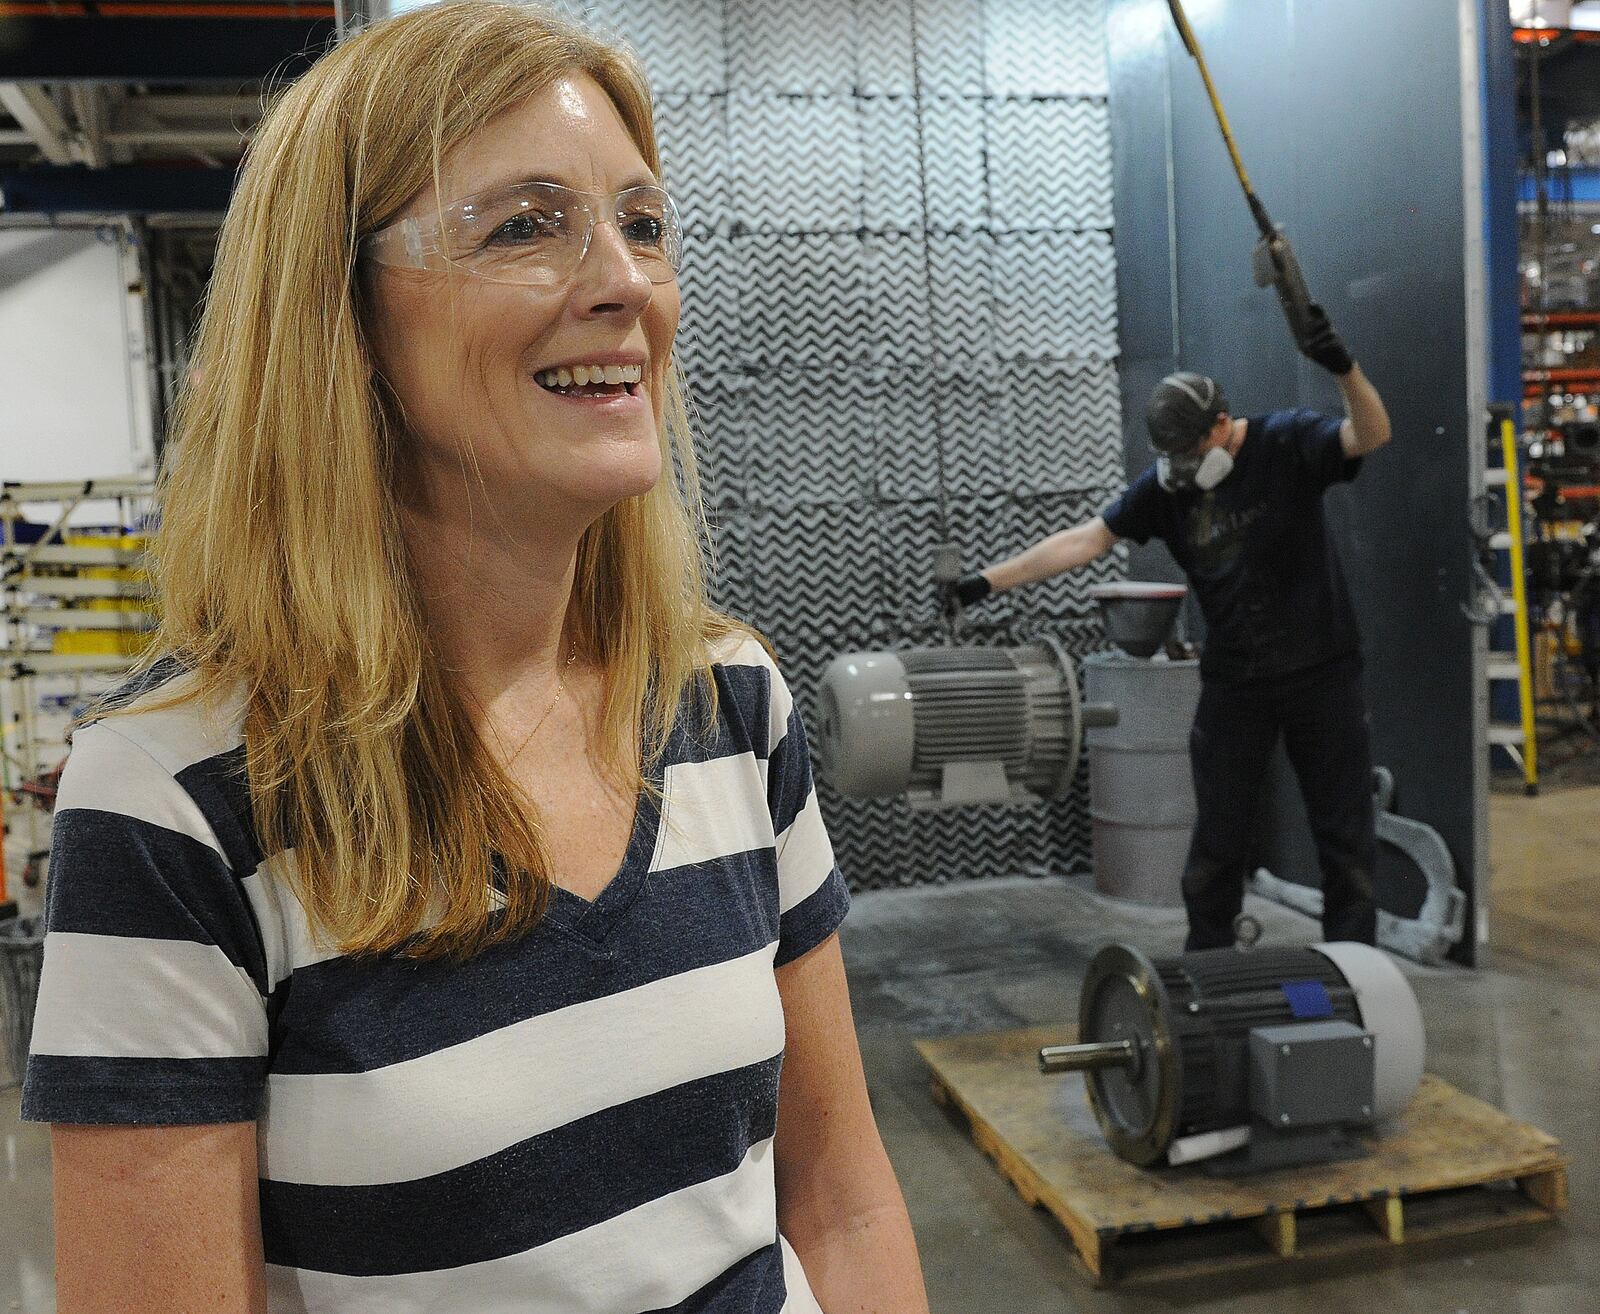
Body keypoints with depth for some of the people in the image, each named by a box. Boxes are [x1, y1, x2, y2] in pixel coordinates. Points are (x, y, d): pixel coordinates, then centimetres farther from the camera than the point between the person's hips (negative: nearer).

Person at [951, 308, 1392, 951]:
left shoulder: (1287, 442, -10)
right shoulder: (1166, 484, -1)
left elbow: (1372, 436, -25)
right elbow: (1085, 538, -2)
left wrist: (1343, 368, -45)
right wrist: (988, 580, -6)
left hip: (1321, 673, -3)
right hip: (1234, 682, 3)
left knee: (1344, 832, 7)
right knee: (1217, 838, 9)